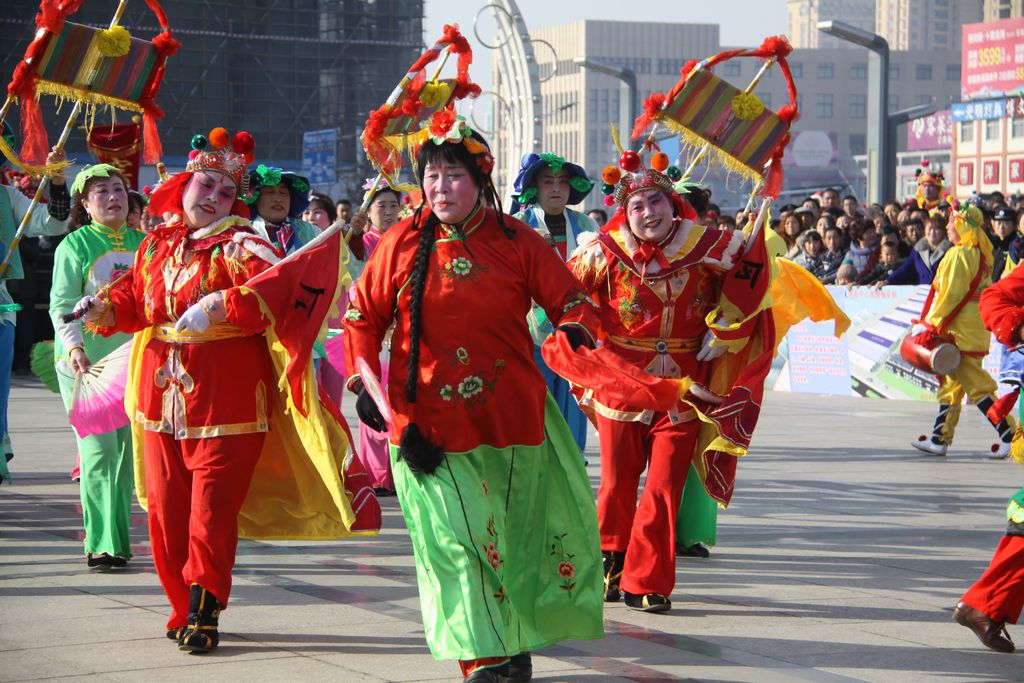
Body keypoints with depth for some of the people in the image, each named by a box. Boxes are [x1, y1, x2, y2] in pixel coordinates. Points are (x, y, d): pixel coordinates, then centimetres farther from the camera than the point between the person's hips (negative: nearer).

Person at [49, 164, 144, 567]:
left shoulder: (143, 244, 10)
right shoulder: (75, 245, -2)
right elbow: (62, 304, -9)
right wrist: (74, 346, -24)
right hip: (84, 365, -4)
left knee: (126, 455, 7)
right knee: (99, 451, -12)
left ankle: (117, 538, 18)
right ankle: (101, 544, -10)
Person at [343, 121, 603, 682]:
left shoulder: (517, 242, -1)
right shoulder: (401, 244, 0)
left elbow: (571, 301, 2)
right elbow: (363, 317, 8)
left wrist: (575, 329, -20)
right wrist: (363, 381, -3)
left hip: (511, 415, 1)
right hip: (428, 420, -1)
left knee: (518, 530, 11)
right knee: (454, 535, -9)